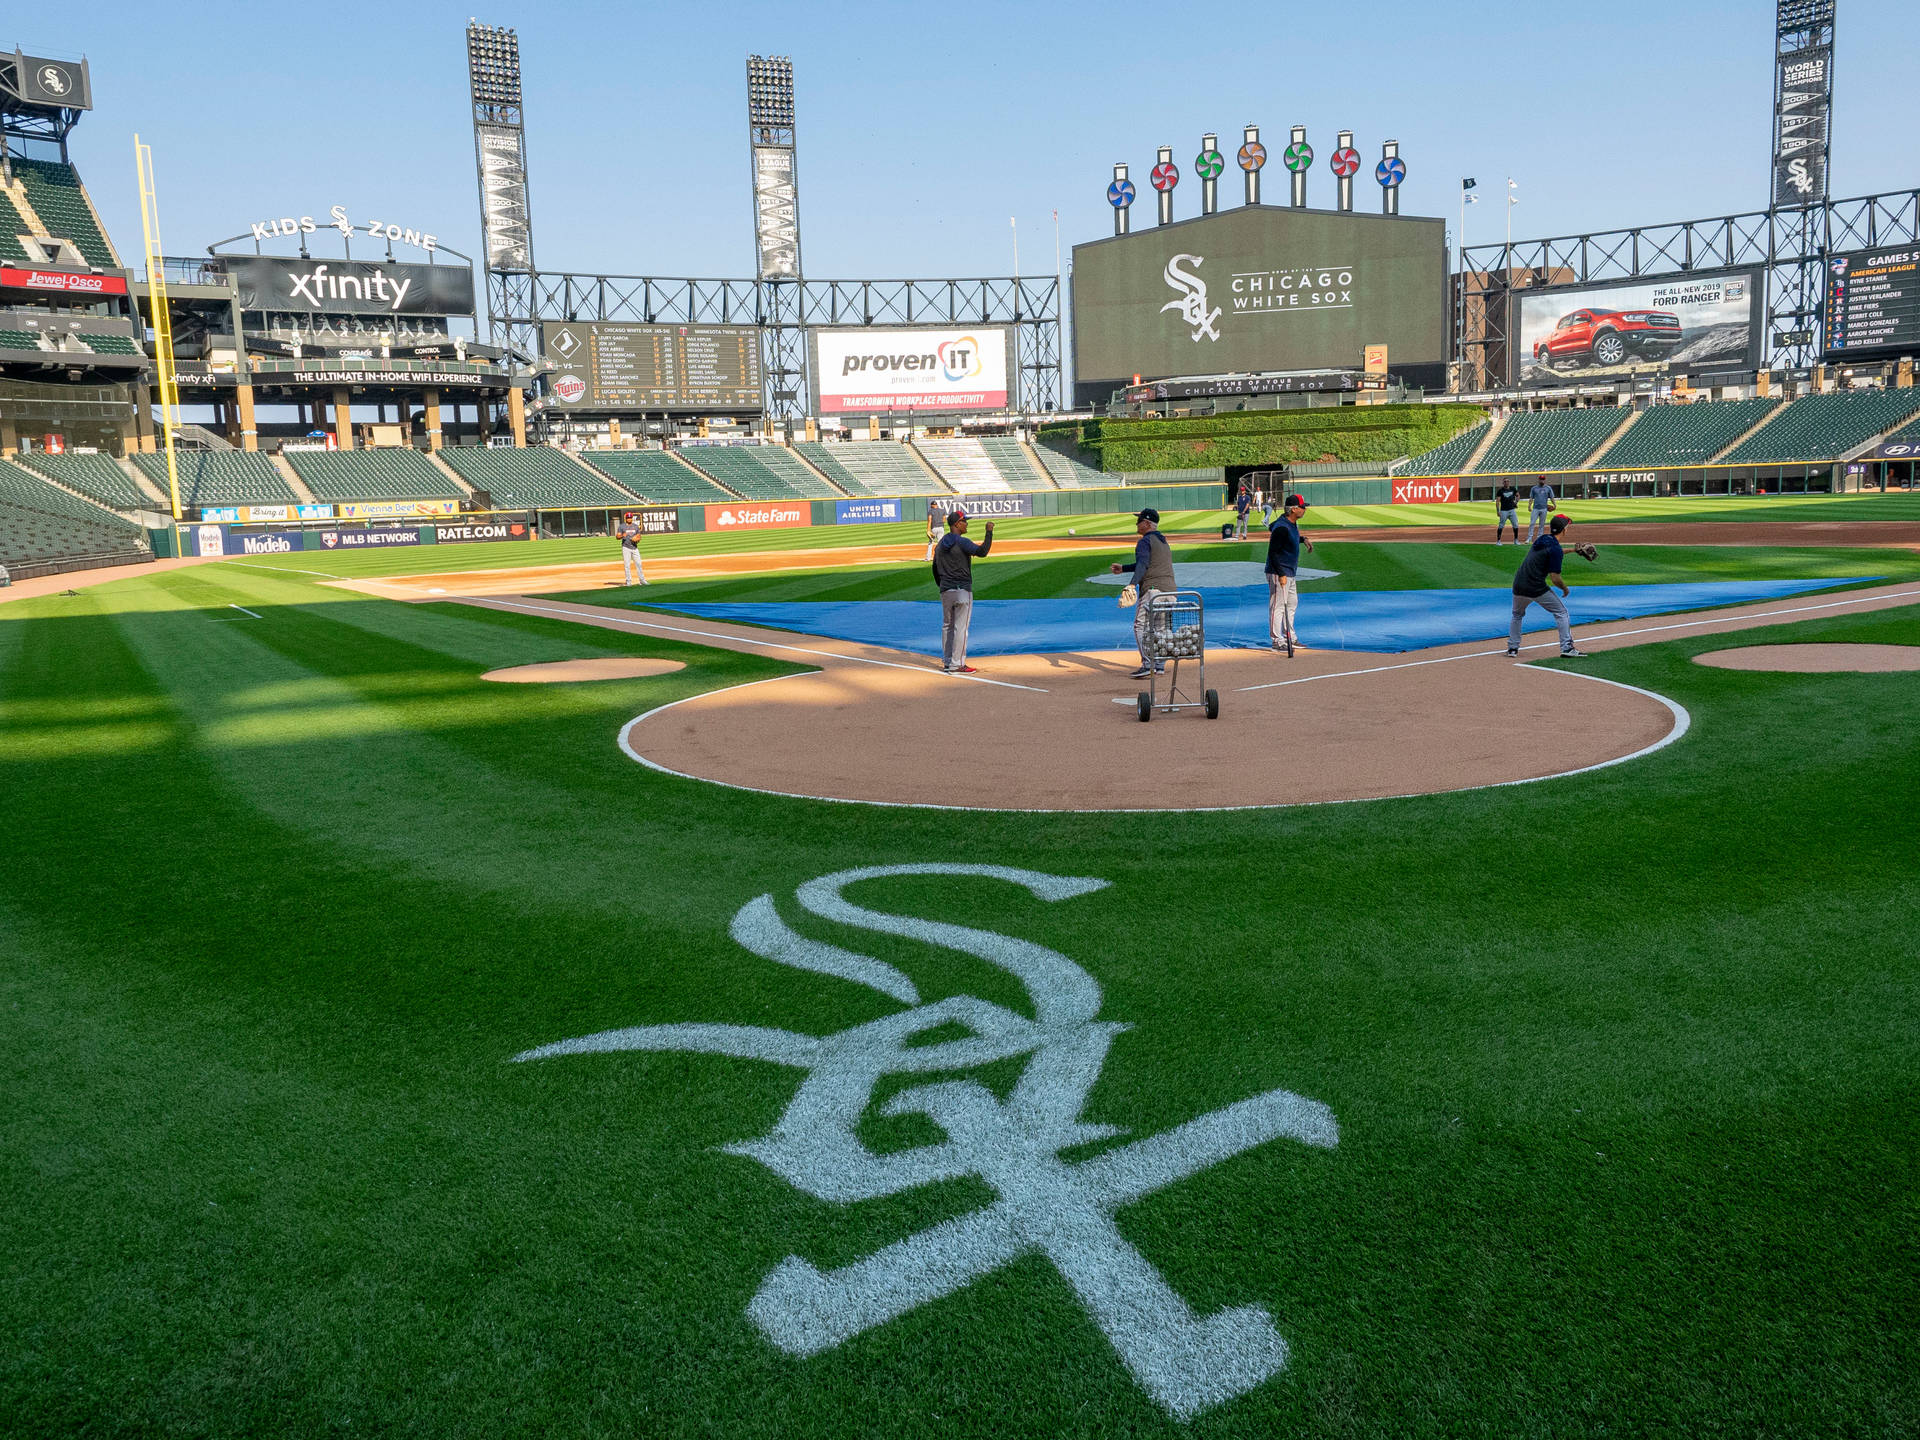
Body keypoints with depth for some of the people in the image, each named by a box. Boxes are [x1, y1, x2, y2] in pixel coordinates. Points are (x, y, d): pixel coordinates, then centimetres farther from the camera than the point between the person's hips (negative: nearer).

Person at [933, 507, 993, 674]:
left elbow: (935, 569, 18)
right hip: (962, 591, -7)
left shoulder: (940, 544, 12)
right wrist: (989, 532, -18)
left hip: (945, 591, 8)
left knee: (947, 626, 15)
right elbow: (982, 551, -26)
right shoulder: (962, 542, -12)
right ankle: (957, 665, -4)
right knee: (960, 627, -4)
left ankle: (946, 661, 19)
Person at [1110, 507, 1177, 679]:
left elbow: (1143, 564, -22)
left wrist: (1133, 584, -35)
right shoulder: (1164, 542, 24)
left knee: (1141, 626, -8)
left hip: (1153, 589, -9)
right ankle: (1160, 665, 13)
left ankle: (1148, 664, -18)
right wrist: (1124, 569, 37)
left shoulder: (1145, 541, -5)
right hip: (1170, 588, 9)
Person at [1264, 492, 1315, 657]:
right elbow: (1273, 552, -23)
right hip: (1278, 573, -11)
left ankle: (1289, 637, 27)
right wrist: (1281, 574, -25)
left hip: (1290, 573, 11)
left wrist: (1303, 538, 19)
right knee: (1278, 605, -5)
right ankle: (1277, 640, -1)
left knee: (1292, 603, 17)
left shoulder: (1292, 524, 7)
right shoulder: (1281, 528, -23)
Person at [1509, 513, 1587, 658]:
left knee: (1517, 615, 28)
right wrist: (1565, 588, 4)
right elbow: (1554, 578, -14)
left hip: (1518, 587, 7)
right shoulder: (1555, 549, -12)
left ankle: (1512, 648, 23)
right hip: (1536, 589, -7)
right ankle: (1567, 648, 1)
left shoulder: (1541, 539, 11)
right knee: (1561, 612, 7)